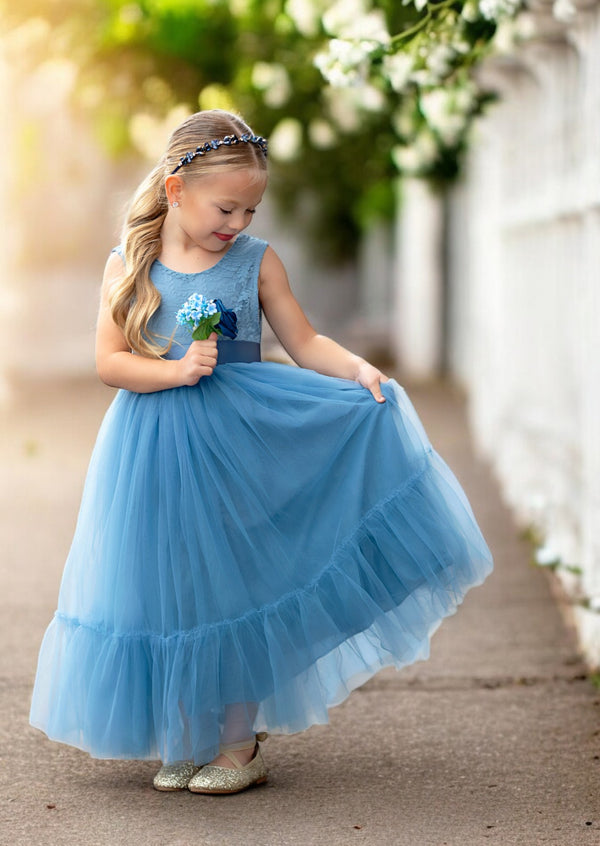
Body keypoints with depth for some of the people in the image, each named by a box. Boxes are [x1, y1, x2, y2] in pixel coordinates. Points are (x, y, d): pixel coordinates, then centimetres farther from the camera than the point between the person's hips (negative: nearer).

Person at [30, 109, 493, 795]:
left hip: (235, 442, 0)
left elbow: (304, 344, 3)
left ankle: (240, 744, 13)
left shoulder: (257, 262, 0)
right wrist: (177, 370, -19)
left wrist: (357, 368, -15)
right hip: (155, 450, 0)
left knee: (232, 580, 1)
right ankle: (184, 738, 20)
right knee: (167, 589, 5)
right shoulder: (129, 264, -1)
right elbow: (109, 362, -5)